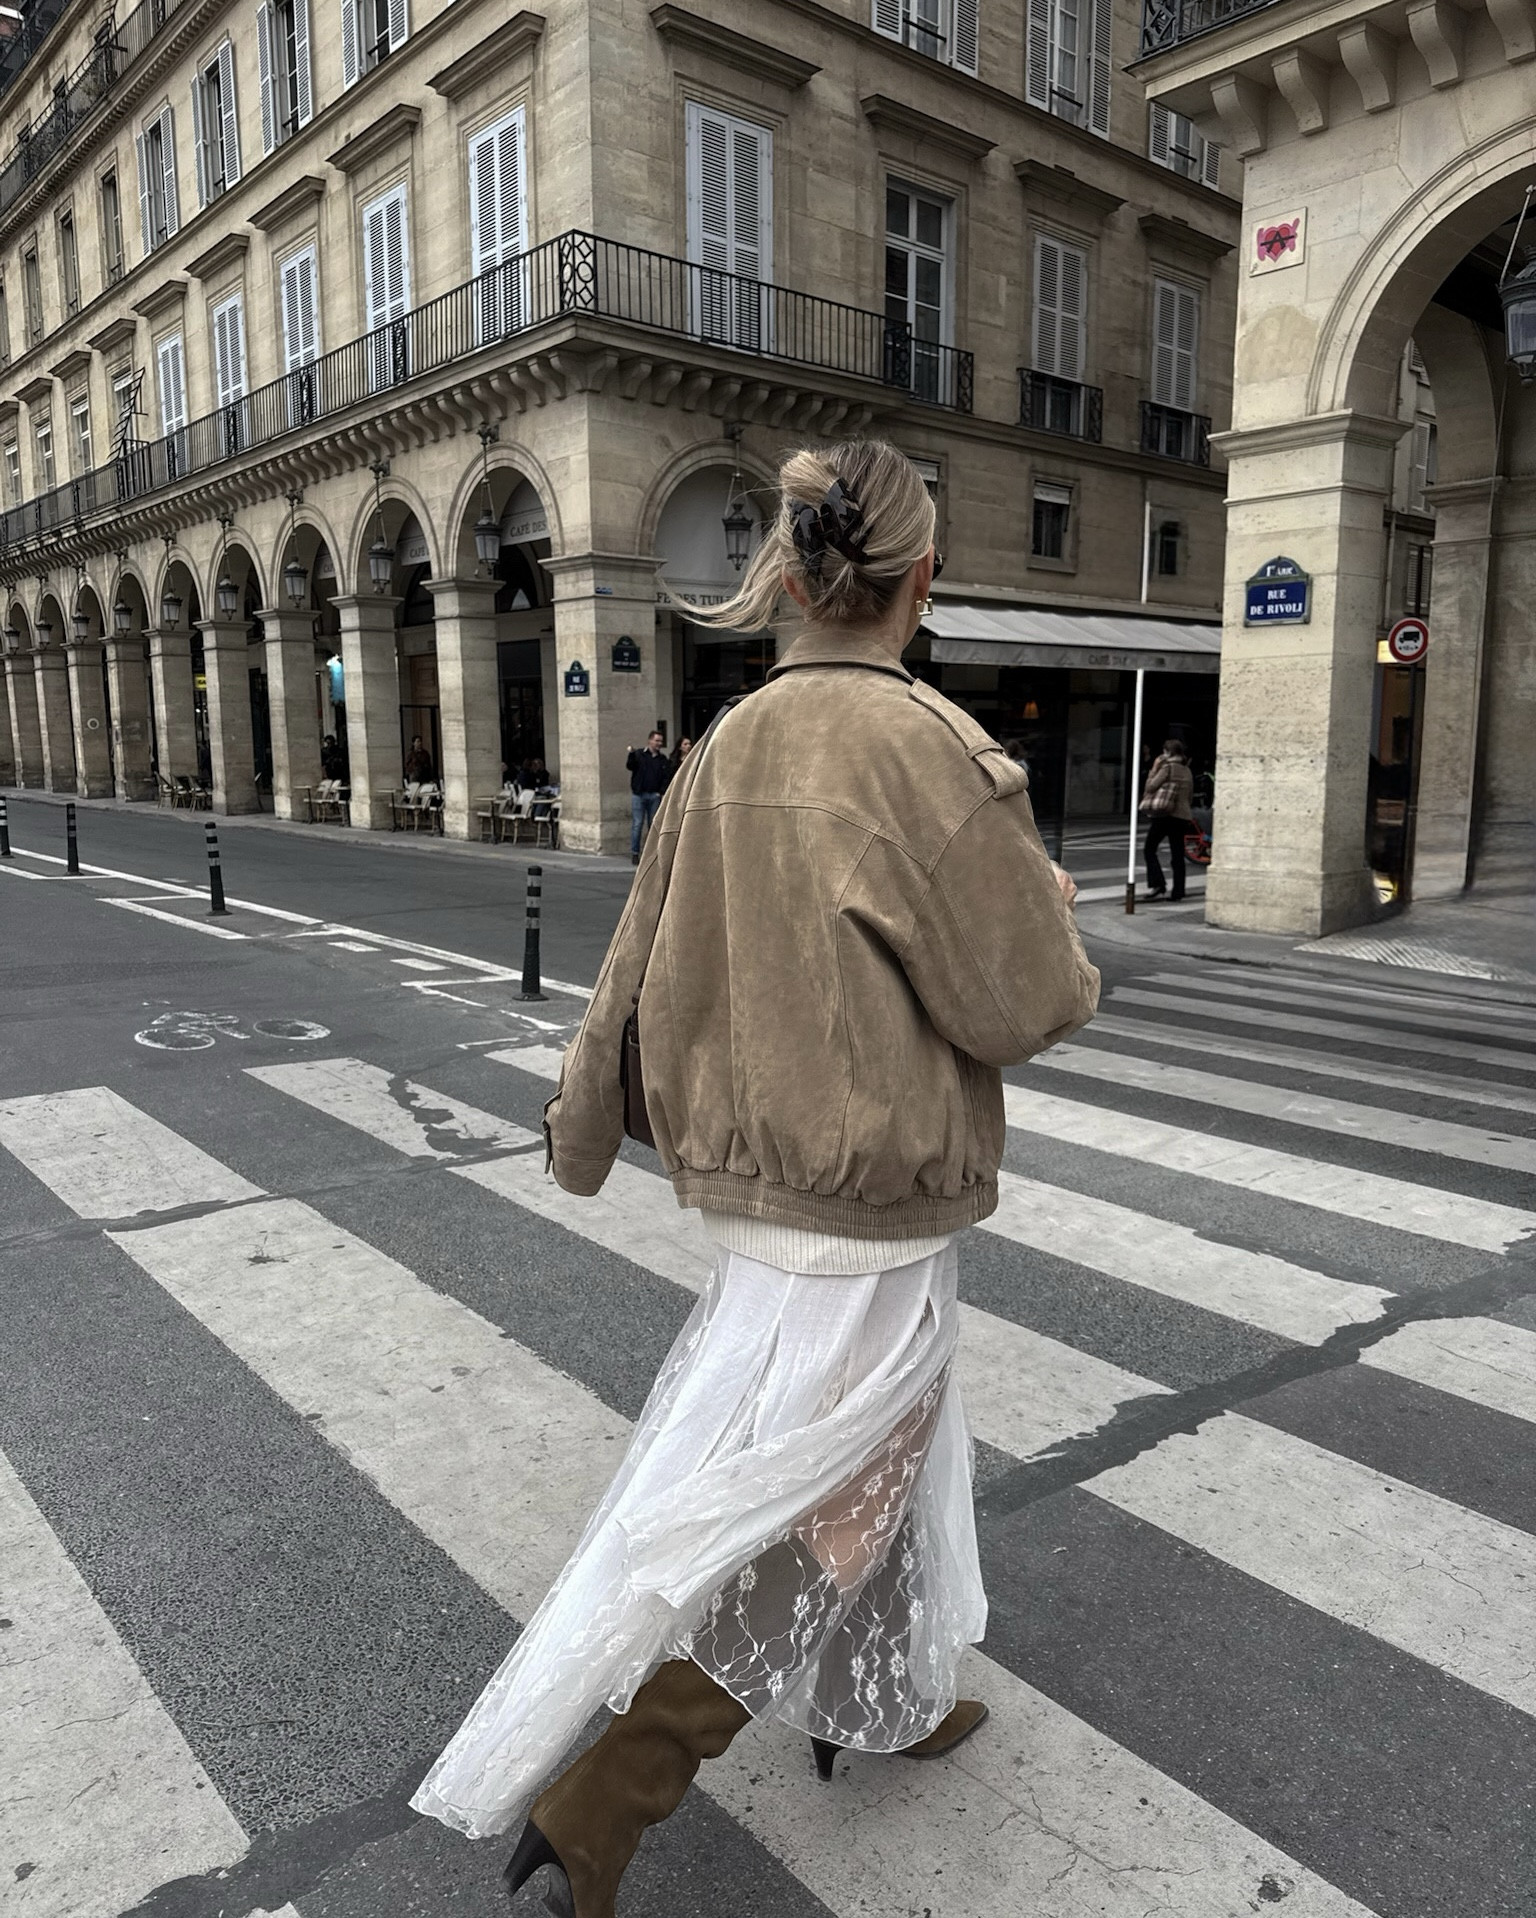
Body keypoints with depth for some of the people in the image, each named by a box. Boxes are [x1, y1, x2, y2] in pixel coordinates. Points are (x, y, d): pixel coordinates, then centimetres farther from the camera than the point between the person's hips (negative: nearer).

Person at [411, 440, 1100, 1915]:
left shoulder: (728, 749, 0)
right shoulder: (928, 747, -20)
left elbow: (638, 965, 7)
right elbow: (1025, 1004, -16)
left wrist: (578, 1124, 20)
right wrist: (1047, 901, 5)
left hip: (752, 1167, 8)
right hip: (867, 1201, -7)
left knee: (883, 1444, 26)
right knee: (795, 1515, 7)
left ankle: (883, 1700, 48)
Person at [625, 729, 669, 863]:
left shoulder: (662, 759, 11)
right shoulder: (639, 754, 2)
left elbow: (666, 777, 8)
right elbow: (630, 767, -11)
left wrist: (662, 792, -3)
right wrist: (631, 754, -27)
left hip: (655, 796, 3)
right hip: (639, 795, -3)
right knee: (637, 824, -4)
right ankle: (634, 853, 1)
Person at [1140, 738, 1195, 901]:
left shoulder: (1168, 767, -8)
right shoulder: (1187, 771, 15)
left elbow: (1150, 786, -9)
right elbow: (1190, 797, 19)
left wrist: (1154, 769, 1)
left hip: (1165, 815, -7)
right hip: (1182, 816, 7)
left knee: (1149, 850, 3)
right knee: (1177, 856, 6)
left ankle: (1157, 885, -11)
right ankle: (1177, 893, 6)